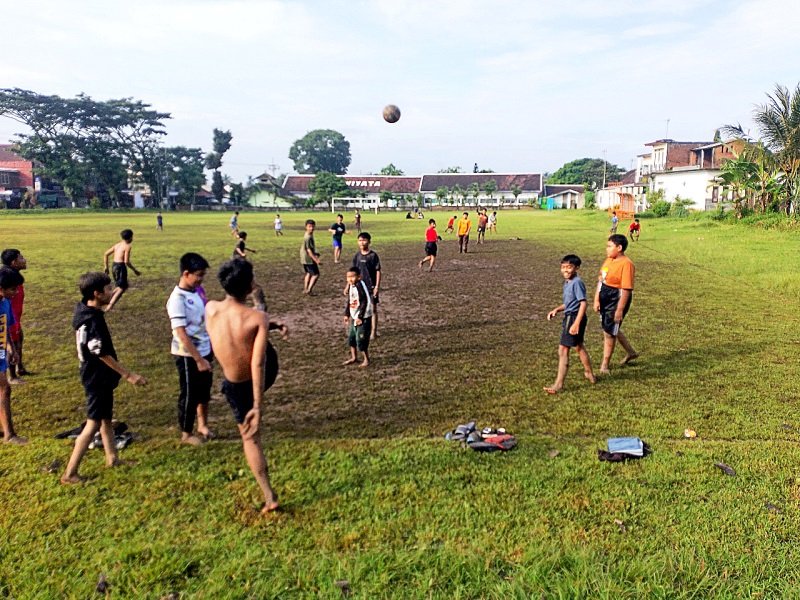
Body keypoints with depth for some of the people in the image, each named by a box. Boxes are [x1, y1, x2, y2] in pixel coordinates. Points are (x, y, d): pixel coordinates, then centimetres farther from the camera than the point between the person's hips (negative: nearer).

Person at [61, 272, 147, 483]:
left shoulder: (85, 309, 1)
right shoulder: (92, 321, -28)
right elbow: (103, 354, -24)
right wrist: (128, 374, -19)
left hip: (97, 375, 10)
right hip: (98, 377, -10)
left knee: (106, 417, 20)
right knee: (94, 422, -2)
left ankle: (112, 458, 34)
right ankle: (70, 473, 5)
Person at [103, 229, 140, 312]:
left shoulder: (117, 244, 14)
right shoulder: (127, 246, -10)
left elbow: (106, 254, 15)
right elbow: (126, 261, -18)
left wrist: (106, 267, 21)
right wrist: (135, 270, -8)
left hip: (114, 266, 8)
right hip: (120, 267, -8)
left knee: (124, 286, 23)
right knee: (122, 288, 0)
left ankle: (110, 302, 17)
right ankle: (110, 306, -9)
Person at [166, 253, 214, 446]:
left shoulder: (198, 291, 2)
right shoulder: (178, 299, -23)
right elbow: (181, 334, -25)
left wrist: (211, 346, 16)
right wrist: (199, 359, -24)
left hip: (204, 350, 8)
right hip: (188, 355, -7)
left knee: (204, 391, 20)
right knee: (189, 395, 8)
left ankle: (202, 426, 39)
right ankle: (186, 434, 26)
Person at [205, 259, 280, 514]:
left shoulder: (211, 309, -17)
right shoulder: (258, 317, -26)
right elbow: (258, 364, -29)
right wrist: (258, 405, -25)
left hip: (236, 386, 0)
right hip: (261, 378, 0)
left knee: (250, 437, 17)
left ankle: (269, 497, 22)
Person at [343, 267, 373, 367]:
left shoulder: (360, 286, -20)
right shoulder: (351, 286, 6)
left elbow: (364, 302, -22)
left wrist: (360, 316, -22)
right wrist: (347, 314, 16)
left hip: (363, 318, -9)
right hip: (354, 317, 9)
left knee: (360, 339, -5)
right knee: (351, 337, 15)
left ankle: (366, 359, 10)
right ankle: (354, 357, 31)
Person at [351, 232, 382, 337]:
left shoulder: (373, 255, -8)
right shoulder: (357, 255, 4)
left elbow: (378, 271, -8)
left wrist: (377, 286, -14)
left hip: (371, 286, -4)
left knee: (373, 309, 3)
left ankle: (374, 332, 11)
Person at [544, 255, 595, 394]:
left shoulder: (577, 282, -19)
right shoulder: (568, 282, 9)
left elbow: (583, 303, -24)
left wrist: (576, 324, -28)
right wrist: (556, 309, 4)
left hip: (574, 318, -11)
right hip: (570, 317, 11)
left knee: (563, 350, -8)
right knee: (579, 347, 25)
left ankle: (558, 384, -5)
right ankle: (589, 374, 43)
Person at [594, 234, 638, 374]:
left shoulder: (626, 264, -20)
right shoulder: (609, 260, 5)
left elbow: (626, 289, -21)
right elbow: (600, 280, 10)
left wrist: (620, 310, -21)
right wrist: (596, 299, 5)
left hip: (617, 300, -9)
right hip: (605, 299, 9)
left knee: (609, 332, 1)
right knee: (613, 329, 22)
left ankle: (605, 365, 17)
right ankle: (631, 352, 43)